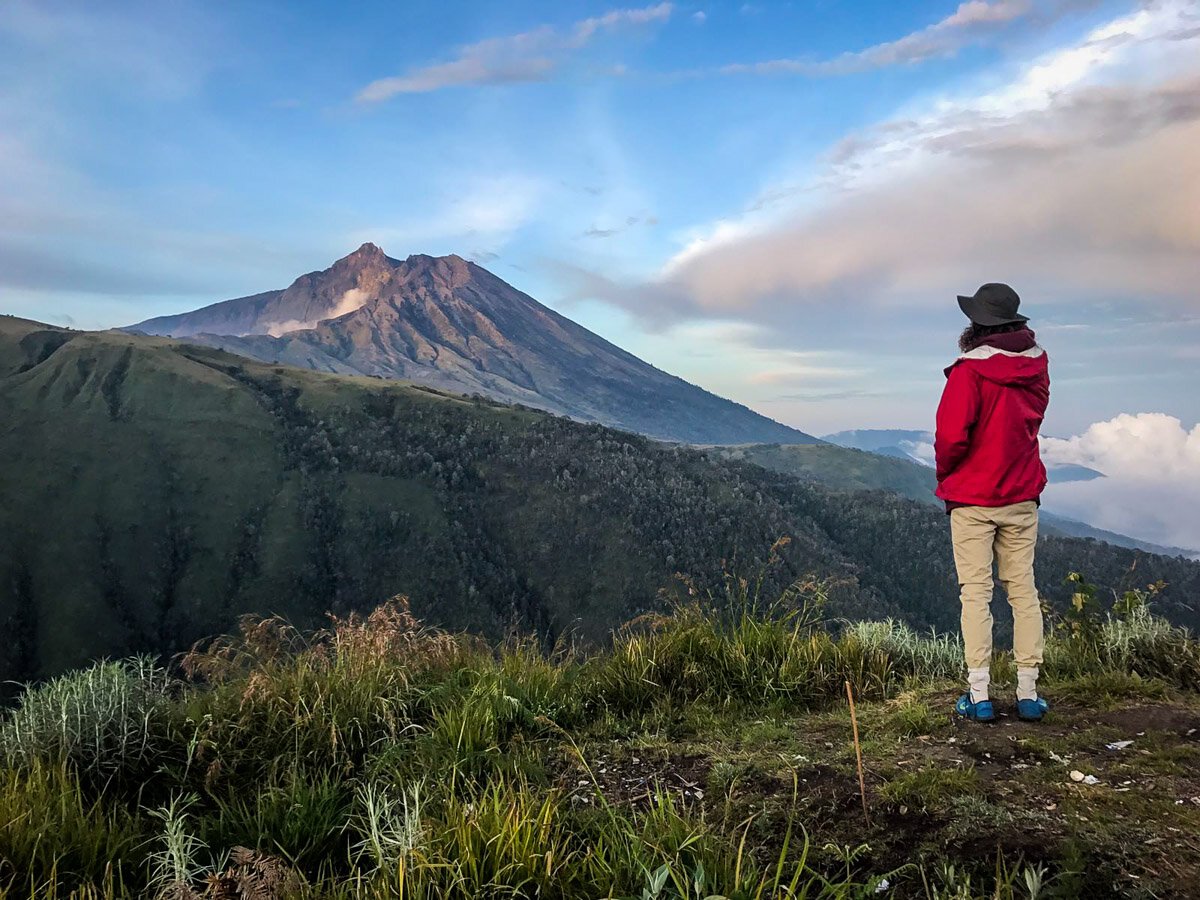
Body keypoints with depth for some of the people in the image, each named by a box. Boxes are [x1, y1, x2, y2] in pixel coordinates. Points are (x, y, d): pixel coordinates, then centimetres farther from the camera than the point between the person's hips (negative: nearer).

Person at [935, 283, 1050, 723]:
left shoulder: (970, 370, -16)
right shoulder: (1037, 366, 2)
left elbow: (952, 434, -18)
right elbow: (1031, 421, 12)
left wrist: (945, 474, -3)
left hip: (972, 497, -5)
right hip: (1022, 496, 5)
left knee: (975, 592, 1)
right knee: (1023, 590, 10)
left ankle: (979, 695, 2)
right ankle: (1028, 693, 13)